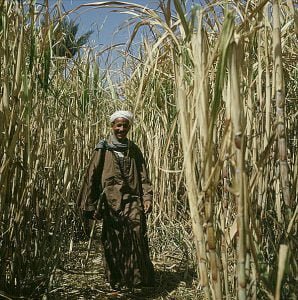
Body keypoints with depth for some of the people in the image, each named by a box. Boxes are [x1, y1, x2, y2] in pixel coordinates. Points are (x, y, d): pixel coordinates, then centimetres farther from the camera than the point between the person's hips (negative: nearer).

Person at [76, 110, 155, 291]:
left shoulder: (134, 150, 13)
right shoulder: (103, 149, 6)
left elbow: (143, 176, 9)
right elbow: (92, 177, 5)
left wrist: (147, 198, -5)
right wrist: (91, 205, 2)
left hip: (133, 201, 1)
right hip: (111, 203, -1)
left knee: (137, 236, -16)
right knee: (113, 244, 2)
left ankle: (140, 279, -8)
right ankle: (117, 282, 16)